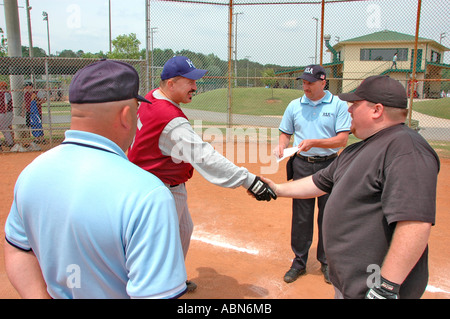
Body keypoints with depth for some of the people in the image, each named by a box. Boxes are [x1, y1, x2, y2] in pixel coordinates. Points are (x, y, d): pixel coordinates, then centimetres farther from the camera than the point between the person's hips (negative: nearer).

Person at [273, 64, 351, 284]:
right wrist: (281, 145, -8)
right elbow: (286, 133, 14)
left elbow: (342, 140, -9)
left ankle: (326, 262, 26)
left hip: (329, 166, -2)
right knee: (300, 216, 6)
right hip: (301, 165, 2)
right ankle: (299, 262, 20)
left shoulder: (338, 105, -2)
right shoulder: (294, 106, 8)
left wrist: (314, 142, -20)